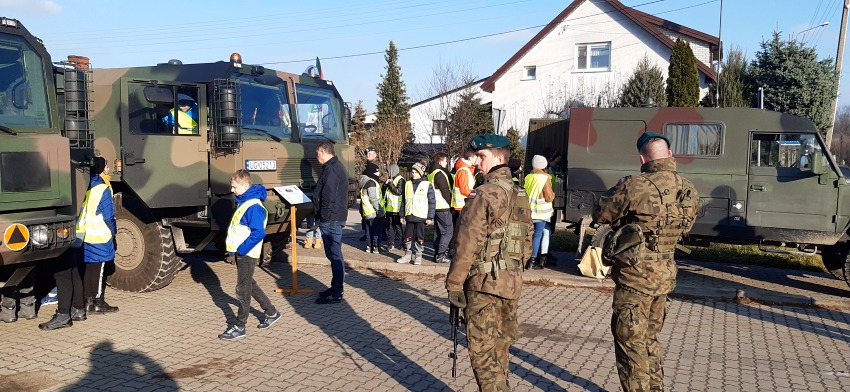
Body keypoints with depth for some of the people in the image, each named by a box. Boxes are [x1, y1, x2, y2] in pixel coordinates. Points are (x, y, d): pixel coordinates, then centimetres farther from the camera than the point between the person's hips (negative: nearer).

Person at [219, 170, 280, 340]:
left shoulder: (253, 206, -22)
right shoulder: (243, 202, 9)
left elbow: (258, 233, -27)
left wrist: (241, 249, -22)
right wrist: (235, 247, 11)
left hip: (247, 255, -10)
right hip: (241, 252, 10)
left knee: (243, 289, 0)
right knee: (249, 285, 19)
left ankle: (239, 327, 11)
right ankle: (271, 312, 32)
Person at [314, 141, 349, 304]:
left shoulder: (331, 169, -15)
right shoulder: (336, 166, 19)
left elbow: (329, 196, -22)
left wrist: (323, 216, -16)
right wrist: (321, 215, 21)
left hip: (331, 219, -11)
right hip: (335, 217, 11)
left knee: (334, 254, -6)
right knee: (334, 254, 15)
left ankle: (336, 293, -2)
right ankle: (336, 288, 24)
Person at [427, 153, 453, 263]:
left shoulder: (431, 173, 15)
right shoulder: (439, 173, -14)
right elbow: (445, 191, -16)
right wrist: (451, 203, -5)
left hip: (435, 207, 10)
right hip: (443, 207, -10)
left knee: (438, 231, 14)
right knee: (448, 230, -5)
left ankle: (437, 254, 17)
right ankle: (440, 255, -8)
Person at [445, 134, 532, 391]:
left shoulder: (485, 194, -15)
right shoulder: (521, 196, 10)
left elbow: (468, 244, -17)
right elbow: (527, 242, 15)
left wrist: (454, 284, -12)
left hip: (484, 283, -8)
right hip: (512, 282, 8)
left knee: (482, 351, 1)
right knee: (500, 348, 18)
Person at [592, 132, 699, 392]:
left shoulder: (635, 186, -19)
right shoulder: (689, 191, 1)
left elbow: (600, 215, -7)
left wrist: (617, 190, 11)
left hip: (635, 274, -7)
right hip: (665, 273, 7)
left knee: (630, 341, 4)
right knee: (650, 338, 23)